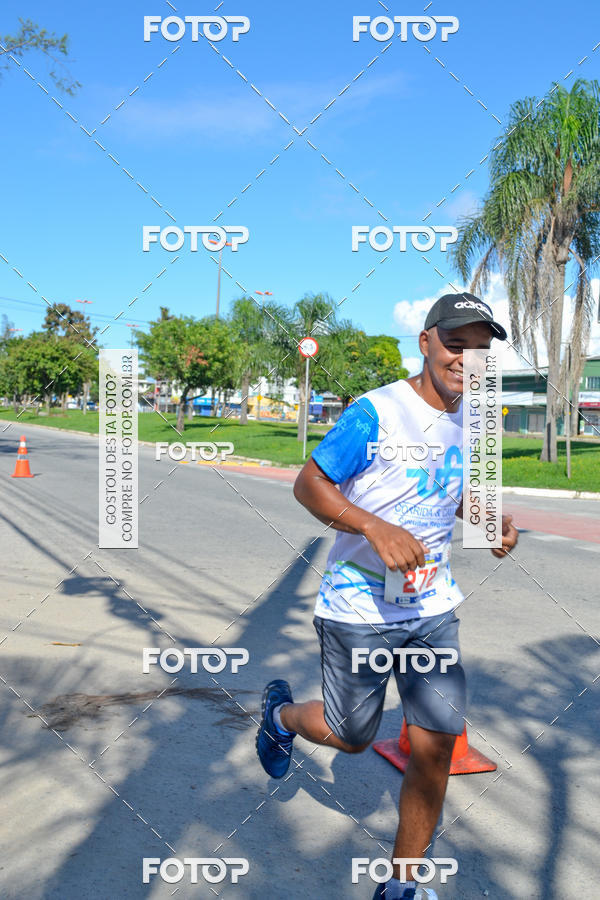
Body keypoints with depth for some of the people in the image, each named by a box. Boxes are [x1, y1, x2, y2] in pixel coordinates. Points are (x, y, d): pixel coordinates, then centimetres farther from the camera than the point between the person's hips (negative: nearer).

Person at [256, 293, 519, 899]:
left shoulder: (471, 422, 3)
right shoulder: (374, 413, -18)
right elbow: (307, 484, -15)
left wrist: (492, 521, -1)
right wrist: (378, 529, -29)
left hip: (432, 609, 5)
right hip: (358, 609, -5)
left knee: (437, 744, 3)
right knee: (351, 737, 10)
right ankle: (280, 712, 45)